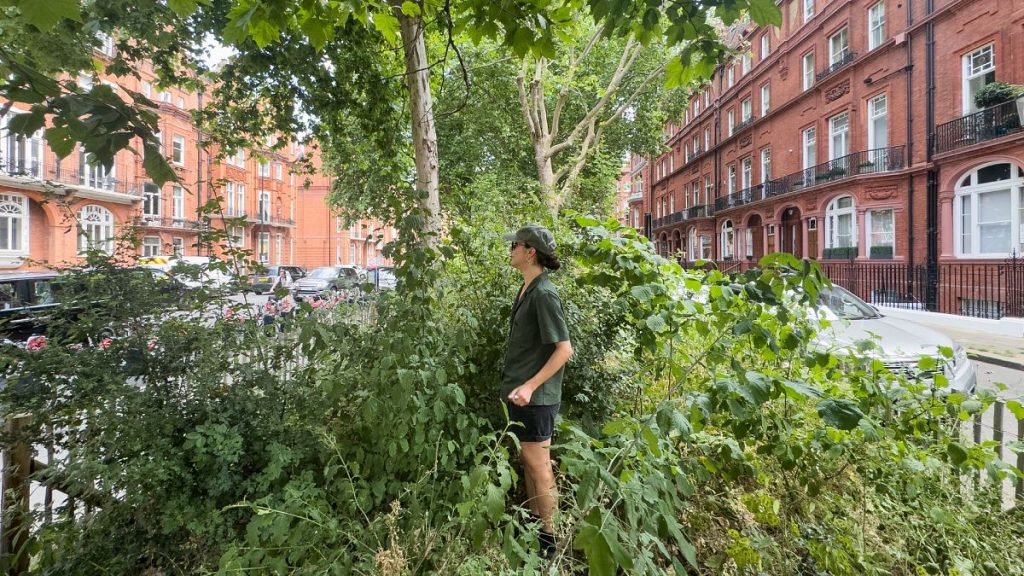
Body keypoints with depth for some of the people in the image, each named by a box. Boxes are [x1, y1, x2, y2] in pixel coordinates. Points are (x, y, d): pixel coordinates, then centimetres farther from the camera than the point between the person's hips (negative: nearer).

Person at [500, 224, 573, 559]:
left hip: (535, 395, -9)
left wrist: (530, 386, -25)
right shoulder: (527, 289, 9)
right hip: (520, 390, 9)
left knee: (538, 464, 4)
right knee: (528, 461, 19)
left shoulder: (544, 293, -18)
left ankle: (550, 537, 21)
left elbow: (564, 349, -21)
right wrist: (518, 385, 17)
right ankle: (535, 524, 35)